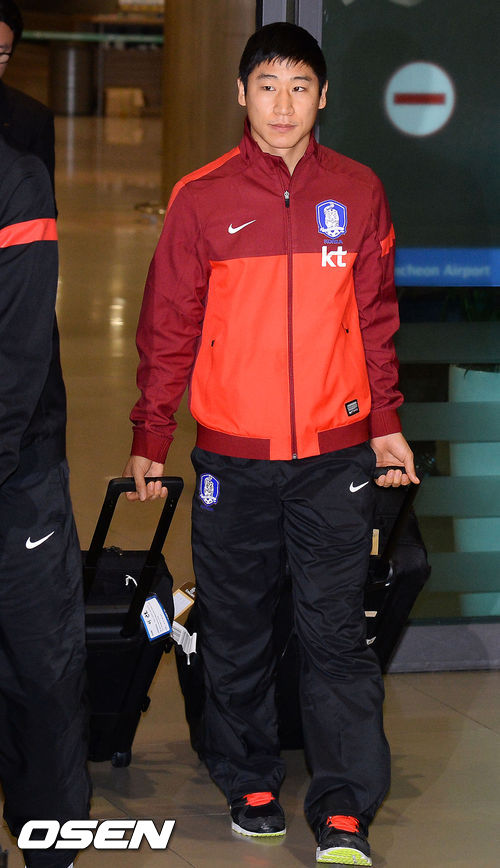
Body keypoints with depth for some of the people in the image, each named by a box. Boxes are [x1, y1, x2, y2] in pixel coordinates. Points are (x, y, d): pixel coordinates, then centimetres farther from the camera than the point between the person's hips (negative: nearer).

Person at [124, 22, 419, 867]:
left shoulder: (357, 193, 4)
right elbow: (169, 327, 4)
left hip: (335, 455, 0)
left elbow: (376, 317, 11)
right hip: (232, 456, 0)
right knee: (236, 631, 9)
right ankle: (250, 786, 24)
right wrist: (150, 439, 5)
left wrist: (386, 424, 12)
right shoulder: (202, 198, -1)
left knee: (337, 634, 0)